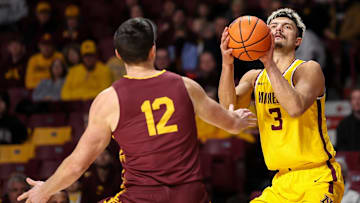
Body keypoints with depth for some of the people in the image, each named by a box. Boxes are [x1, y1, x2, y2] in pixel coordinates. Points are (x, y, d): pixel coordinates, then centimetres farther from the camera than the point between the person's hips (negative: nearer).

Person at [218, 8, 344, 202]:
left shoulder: (308, 69, -7)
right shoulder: (254, 77, 10)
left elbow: (296, 108, -27)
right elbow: (228, 107, -9)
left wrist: (269, 63, -30)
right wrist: (227, 64, -24)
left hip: (317, 179, -6)